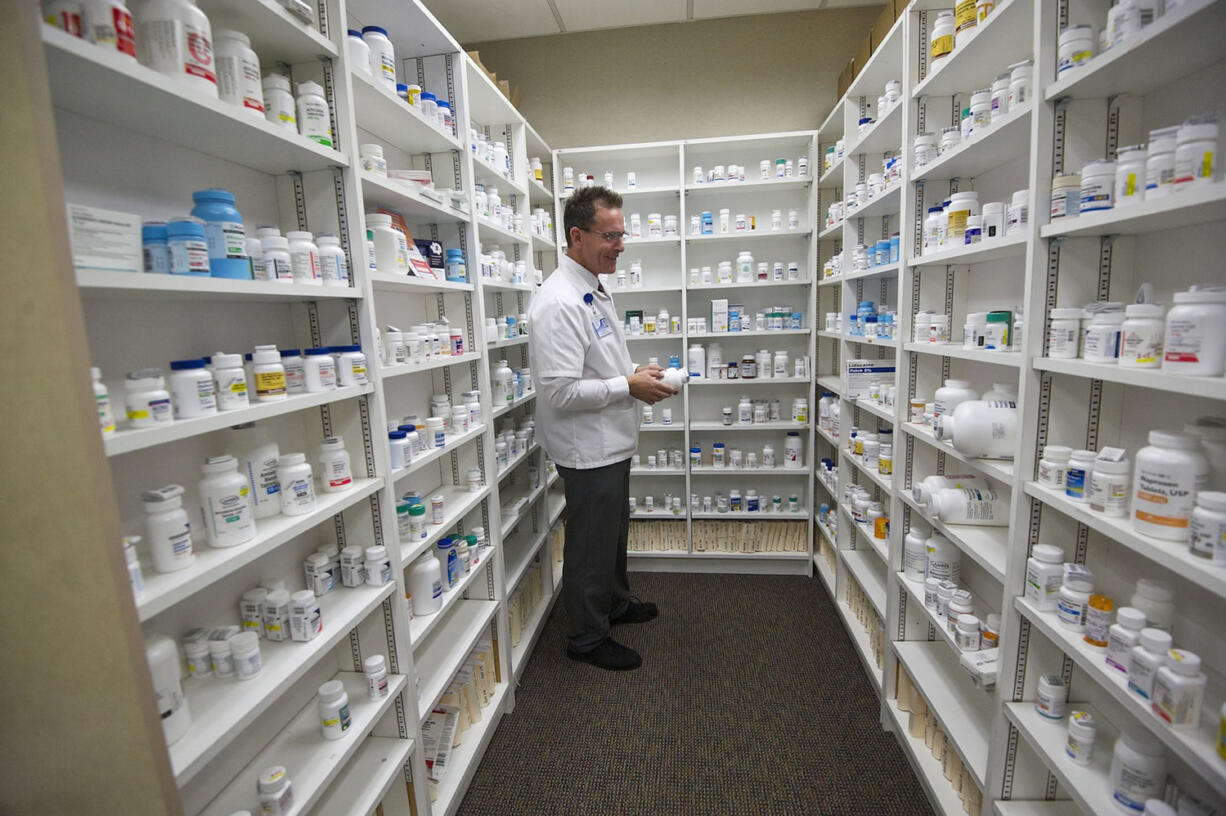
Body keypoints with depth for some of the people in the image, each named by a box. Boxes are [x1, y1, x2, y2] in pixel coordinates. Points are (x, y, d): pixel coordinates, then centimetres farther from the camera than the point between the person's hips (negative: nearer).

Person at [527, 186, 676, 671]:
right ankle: (587, 639, 29)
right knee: (591, 545, 8)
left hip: (612, 442, 10)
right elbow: (559, 391, -29)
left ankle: (615, 603, 48)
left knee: (614, 532, 26)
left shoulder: (594, 289, 9)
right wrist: (628, 386, -21)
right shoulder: (559, 302, -24)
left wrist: (636, 372, 3)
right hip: (587, 449, -10)